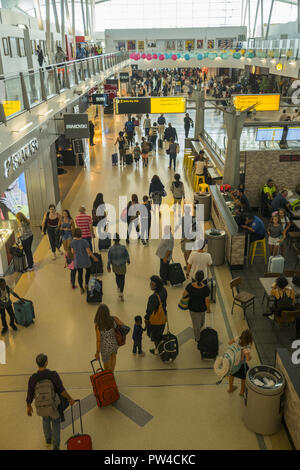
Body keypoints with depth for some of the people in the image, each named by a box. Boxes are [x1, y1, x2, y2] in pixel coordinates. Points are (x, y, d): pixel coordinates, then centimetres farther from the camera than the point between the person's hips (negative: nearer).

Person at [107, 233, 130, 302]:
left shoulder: (111, 249, -17)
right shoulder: (123, 247, -19)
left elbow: (109, 259, -10)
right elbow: (127, 255, -6)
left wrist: (108, 267, 2)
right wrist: (128, 261, 16)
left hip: (115, 266, 2)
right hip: (122, 266, -2)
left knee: (117, 277, 27)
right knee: (122, 279, 7)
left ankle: (119, 288, 48)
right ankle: (121, 294, 1)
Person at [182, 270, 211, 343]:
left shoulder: (190, 286, -27)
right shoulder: (206, 288, -30)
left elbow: (184, 294, -11)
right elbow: (207, 300, -20)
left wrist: (183, 297, 13)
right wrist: (208, 309, -2)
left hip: (193, 308, 0)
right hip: (202, 307, 0)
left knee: (196, 323, 23)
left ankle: (198, 339, 44)